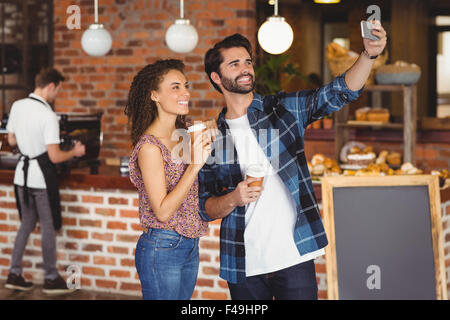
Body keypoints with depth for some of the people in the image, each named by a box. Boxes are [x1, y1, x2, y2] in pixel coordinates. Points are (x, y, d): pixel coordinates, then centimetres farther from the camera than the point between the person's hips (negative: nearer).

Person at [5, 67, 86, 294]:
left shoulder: (17, 106, 1)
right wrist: (75, 152, -2)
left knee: (26, 224, 18)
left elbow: (11, 141, 13)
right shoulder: (48, 115, -20)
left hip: (22, 173, 7)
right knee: (48, 227, 6)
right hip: (41, 177, -7)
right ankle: (51, 279, 15)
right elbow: (55, 156, -19)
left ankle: (14, 274, 19)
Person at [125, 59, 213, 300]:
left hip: (189, 245, 8)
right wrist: (196, 164, -24)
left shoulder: (182, 136, 7)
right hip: (162, 248, -8)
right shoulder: (149, 146, -17)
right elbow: (162, 211, -20)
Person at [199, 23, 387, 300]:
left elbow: (340, 91, -7)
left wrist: (369, 55, -24)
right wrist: (234, 198, -13)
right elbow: (205, 208, 7)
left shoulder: (285, 110, 3)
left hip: (293, 256, -1)